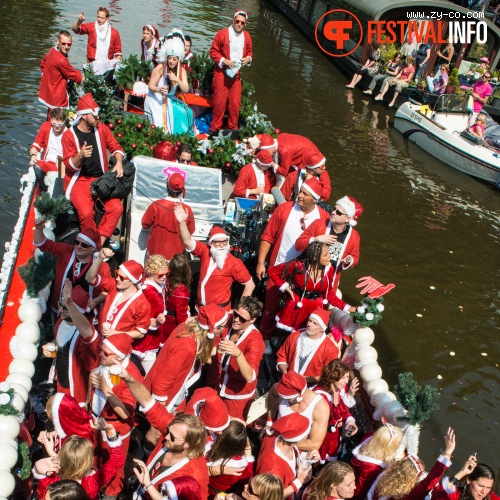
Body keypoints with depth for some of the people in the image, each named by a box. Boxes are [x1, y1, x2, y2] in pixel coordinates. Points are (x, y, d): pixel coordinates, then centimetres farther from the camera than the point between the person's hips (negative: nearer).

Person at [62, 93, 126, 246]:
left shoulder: (102, 129, 4)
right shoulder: (69, 135, -6)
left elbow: (116, 147, 13)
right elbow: (70, 166, -7)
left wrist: (118, 163, -7)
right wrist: (80, 156, -28)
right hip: (79, 181, -3)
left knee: (117, 208, -22)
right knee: (86, 212, -29)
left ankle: (100, 241, -13)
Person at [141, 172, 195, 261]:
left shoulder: (156, 205, -17)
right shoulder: (187, 210, -15)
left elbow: (145, 226, -3)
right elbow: (190, 231, 1)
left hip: (155, 253, 0)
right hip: (175, 256, 0)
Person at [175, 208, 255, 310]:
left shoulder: (233, 263, -12)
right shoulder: (205, 251, -4)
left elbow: (250, 284, -8)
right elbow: (188, 241, -18)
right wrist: (182, 221, -34)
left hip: (220, 310, -4)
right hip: (201, 307, 4)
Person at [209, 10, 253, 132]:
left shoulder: (246, 36, 6)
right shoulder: (223, 34, -9)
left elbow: (249, 52, 18)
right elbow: (213, 51, -6)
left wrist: (248, 58, -4)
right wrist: (224, 61, -18)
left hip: (236, 74, 4)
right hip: (221, 73, -4)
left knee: (235, 103, 6)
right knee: (219, 102, -2)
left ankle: (233, 129, 19)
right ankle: (215, 129, 10)